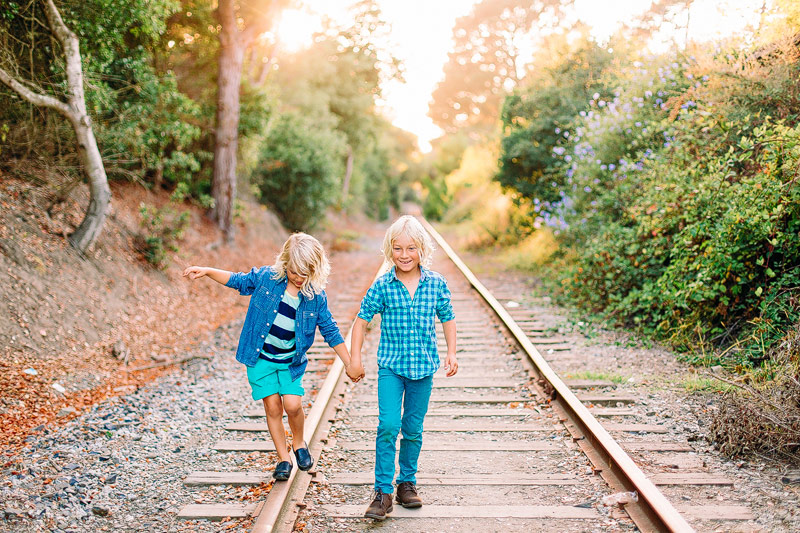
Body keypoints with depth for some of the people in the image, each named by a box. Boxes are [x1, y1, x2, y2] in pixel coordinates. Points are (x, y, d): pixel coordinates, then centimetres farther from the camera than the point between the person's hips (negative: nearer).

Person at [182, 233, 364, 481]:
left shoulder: (316, 296, -10)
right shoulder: (267, 277, -11)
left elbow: (330, 331, -2)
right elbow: (238, 280, 5)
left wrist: (349, 365, 1)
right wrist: (206, 271, -5)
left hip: (291, 361, 0)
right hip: (260, 357, 0)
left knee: (293, 404, -11)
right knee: (273, 406, 1)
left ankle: (299, 443, 20)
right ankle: (283, 458, 18)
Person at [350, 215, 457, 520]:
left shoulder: (436, 284, -2)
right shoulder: (382, 286, -7)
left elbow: (448, 318, 10)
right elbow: (362, 319, 0)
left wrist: (451, 354, 5)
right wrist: (355, 357, -3)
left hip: (423, 367, 2)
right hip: (390, 366, -2)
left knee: (413, 429, 11)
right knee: (388, 425, -13)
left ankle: (407, 483, 29)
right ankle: (383, 492, -5)